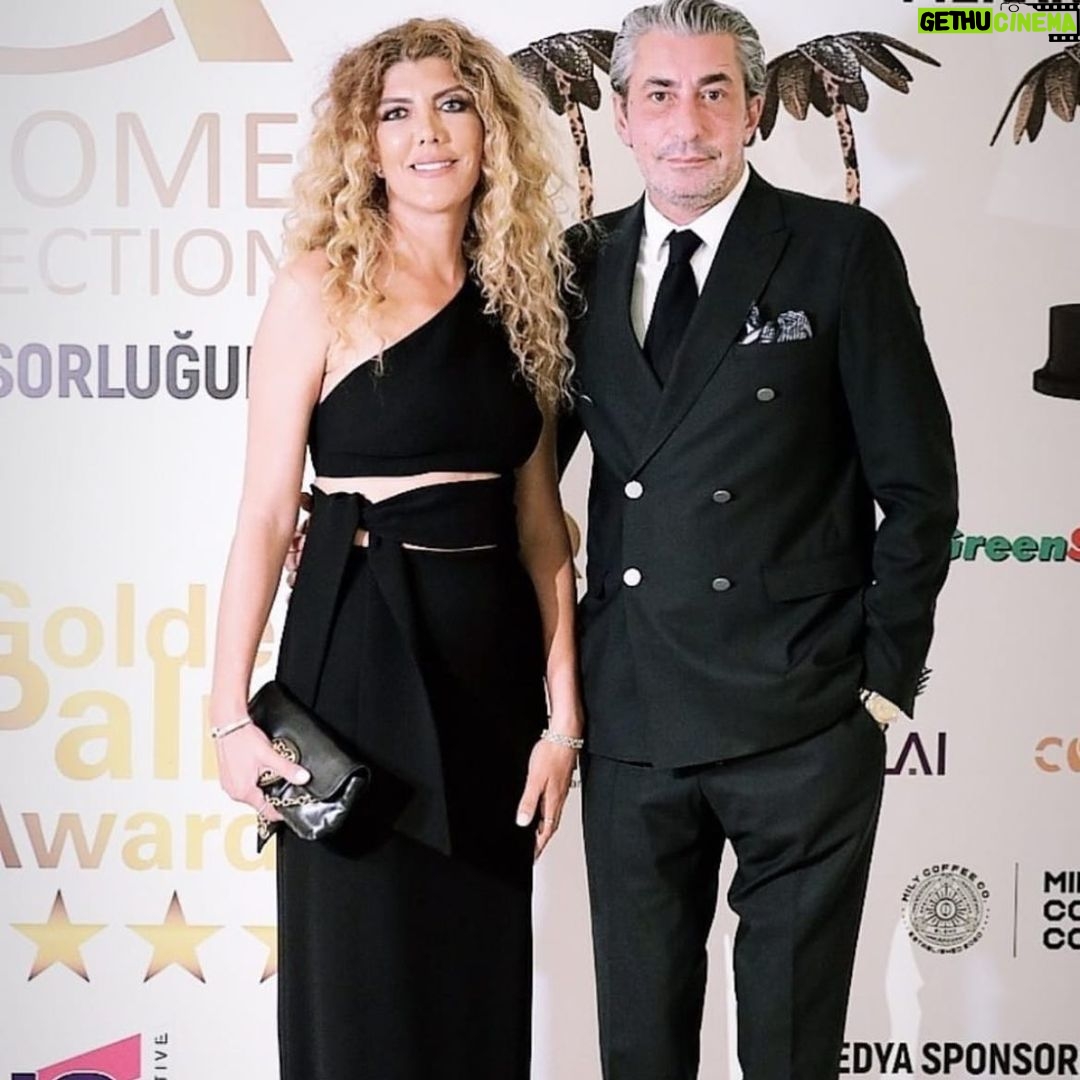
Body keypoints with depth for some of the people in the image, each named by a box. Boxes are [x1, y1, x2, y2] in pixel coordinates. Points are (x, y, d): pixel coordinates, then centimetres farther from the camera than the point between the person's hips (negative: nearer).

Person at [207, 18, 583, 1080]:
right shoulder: (320, 289, -4)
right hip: (361, 652, -4)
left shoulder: (517, 299, 9)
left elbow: (539, 524, 8)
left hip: (493, 658, 5)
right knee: (362, 984, 5)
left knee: (484, 976, 12)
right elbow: (265, 514, -6)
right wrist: (231, 713, -12)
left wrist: (564, 713, 3)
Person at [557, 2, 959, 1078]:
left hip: (802, 726, -3)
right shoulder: (586, 264, 8)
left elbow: (917, 484, -3)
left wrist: (885, 678, -5)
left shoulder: (841, 250, -4)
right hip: (631, 720, 4)